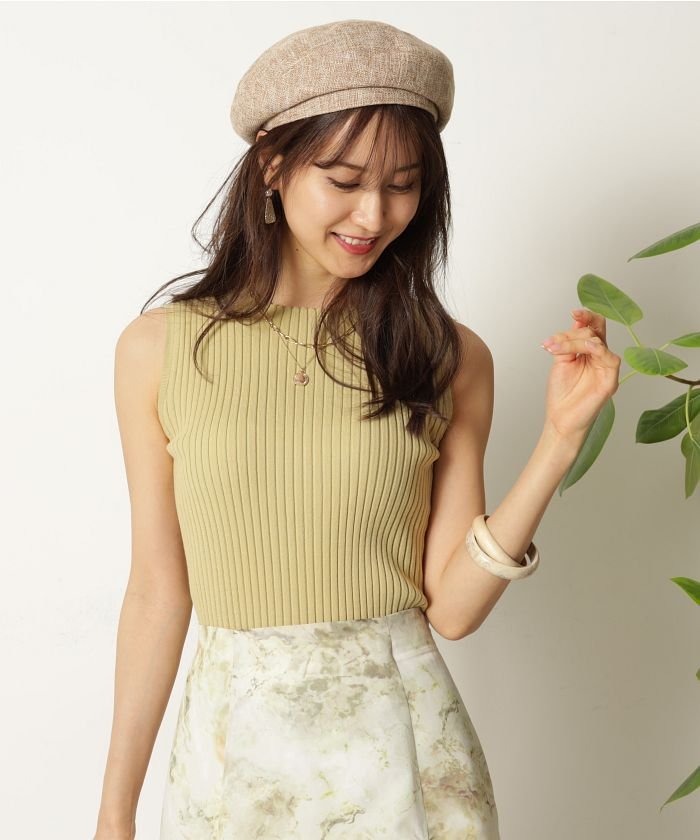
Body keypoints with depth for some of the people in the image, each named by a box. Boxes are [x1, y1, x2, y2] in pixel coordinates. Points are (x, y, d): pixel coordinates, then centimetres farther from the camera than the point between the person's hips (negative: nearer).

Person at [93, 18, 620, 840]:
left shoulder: (450, 359, -4)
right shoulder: (160, 349, -5)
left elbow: (450, 605, -6)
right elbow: (157, 590, 0)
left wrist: (559, 438, -14)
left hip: (400, 738, 0)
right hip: (233, 743, 0)